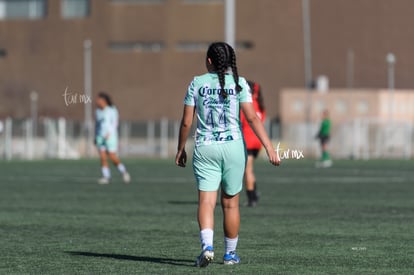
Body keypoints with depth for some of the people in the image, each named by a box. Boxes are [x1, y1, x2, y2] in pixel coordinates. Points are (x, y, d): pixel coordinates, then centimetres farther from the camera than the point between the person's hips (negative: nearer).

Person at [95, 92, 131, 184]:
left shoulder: (112, 110, -7)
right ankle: (106, 177, -6)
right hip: (100, 137, 5)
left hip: (110, 137, -5)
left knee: (113, 158, -8)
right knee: (103, 158, -6)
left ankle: (124, 172, 12)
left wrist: (108, 133, -22)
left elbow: (114, 123, -11)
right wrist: (96, 137, 14)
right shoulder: (98, 111, 10)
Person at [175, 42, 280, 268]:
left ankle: (207, 245, -29)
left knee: (206, 201, -6)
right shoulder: (238, 83, -1)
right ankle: (230, 253, 21)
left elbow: (186, 122, 3)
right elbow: (252, 117, -10)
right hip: (233, 147, 1)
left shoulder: (197, 83, 1)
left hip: (205, 148, -1)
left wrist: (181, 149, 15)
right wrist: (269, 147, -10)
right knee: (230, 203, 13)